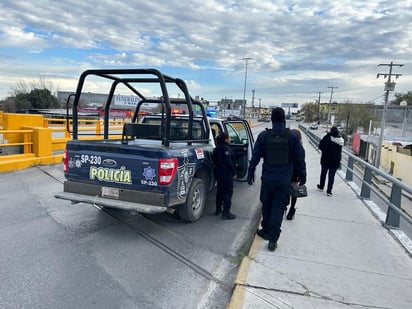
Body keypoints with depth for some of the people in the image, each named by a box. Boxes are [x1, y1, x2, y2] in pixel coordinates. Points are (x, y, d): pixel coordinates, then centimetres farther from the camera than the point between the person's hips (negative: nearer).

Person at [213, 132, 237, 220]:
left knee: (220, 190, 20)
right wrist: (234, 173, -16)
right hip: (226, 172, -9)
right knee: (228, 192, -3)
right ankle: (226, 213, -4)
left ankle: (218, 209, 29)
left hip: (217, 171, 9)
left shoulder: (217, 149, 12)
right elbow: (228, 162, -21)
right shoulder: (226, 148, -16)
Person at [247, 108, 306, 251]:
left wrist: (250, 173, 9)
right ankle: (273, 238, 5)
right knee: (278, 207, 5)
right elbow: (300, 158, 0)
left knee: (266, 205, 18)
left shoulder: (263, 136, -5)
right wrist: (302, 175, 11)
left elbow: (255, 157, -1)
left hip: (268, 177, 1)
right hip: (284, 179, -1)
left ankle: (266, 231, 32)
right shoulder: (292, 136, -5)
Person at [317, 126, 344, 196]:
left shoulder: (327, 138, -14)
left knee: (323, 173, 17)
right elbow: (340, 151, 8)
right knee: (331, 175, 5)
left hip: (325, 159, -2)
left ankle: (321, 186, 34)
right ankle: (329, 191, 6)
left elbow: (320, 146, -9)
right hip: (335, 161, 2)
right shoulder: (340, 140, -2)